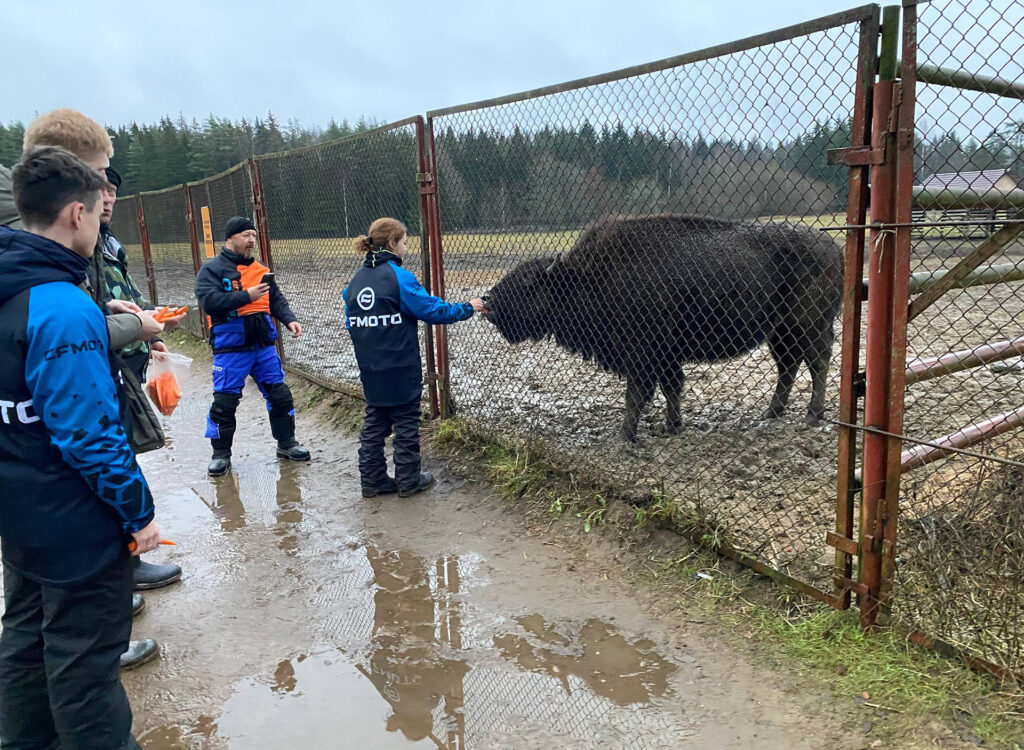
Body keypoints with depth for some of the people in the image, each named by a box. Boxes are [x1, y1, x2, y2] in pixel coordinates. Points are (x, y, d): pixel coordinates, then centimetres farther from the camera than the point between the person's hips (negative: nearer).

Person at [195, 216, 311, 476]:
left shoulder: (261, 270, 13)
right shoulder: (212, 269, -4)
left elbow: (277, 300, 13)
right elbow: (209, 302, -17)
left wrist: (289, 319, -5)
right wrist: (246, 296, -22)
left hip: (264, 346, 5)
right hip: (230, 349, -5)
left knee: (280, 395, 9)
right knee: (224, 402, 0)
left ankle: (286, 443, 26)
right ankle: (221, 454, 16)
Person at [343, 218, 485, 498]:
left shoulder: (355, 280, 6)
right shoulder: (399, 278, -15)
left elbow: (352, 323, 12)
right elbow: (432, 309, -14)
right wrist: (467, 308, -1)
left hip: (371, 370, 6)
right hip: (401, 370, -6)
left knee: (374, 423, 15)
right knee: (406, 423, 7)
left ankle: (372, 480, 19)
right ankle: (408, 480, 16)